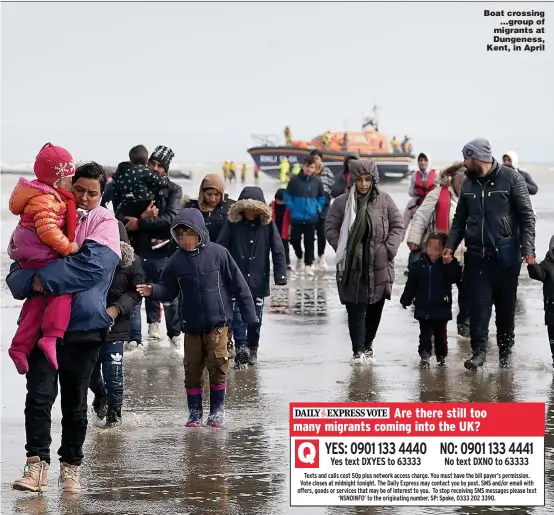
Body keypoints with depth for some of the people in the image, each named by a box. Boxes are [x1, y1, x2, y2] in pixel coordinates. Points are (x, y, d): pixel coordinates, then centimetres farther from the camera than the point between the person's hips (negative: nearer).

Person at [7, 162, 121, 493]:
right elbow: (17, 274, 7)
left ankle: (71, 466, 18)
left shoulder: (104, 223, 2)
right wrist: (29, 281, -17)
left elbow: (92, 264, -18)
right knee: (39, 394, -11)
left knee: (75, 402, 9)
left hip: (84, 326, -2)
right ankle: (38, 463, -12)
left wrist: (45, 278, -20)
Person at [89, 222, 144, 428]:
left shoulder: (130, 261, -9)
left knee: (113, 368, -5)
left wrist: (116, 309, -17)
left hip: (115, 324, -2)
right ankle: (99, 394, 41)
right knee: (89, 367, 9)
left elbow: (136, 292, -5)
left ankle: (114, 411, 12)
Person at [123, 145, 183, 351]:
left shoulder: (173, 190, 3)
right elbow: (124, 216, 2)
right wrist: (144, 216, -16)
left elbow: (171, 219, -12)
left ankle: (175, 335, 24)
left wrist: (140, 223, -17)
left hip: (162, 251, -1)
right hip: (138, 251, 1)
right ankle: (134, 339, 5)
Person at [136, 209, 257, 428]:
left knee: (218, 365, -6)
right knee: (192, 369, 5)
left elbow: (238, 285, -3)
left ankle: (217, 410, 8)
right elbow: (168, 290, 8)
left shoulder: (218, 253, -7)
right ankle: (195, 412, 17)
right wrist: (152, 290, -14)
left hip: (217, 322, -3)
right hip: (191, 325, 3)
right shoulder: (177, 260, 1)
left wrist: (249, 314, -3)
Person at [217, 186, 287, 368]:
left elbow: (278, 251, -1)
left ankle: (252, 349, 28)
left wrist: (280, 276, -7)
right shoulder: (232, 225, -4)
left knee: (255, 317, 11)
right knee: (237, 314, -10)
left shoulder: (268, 225, -2)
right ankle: (241, 350, -10)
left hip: (258, 281, 1)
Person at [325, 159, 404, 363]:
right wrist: (343, 249, -8)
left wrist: (389, 249, -5)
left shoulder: (384, 200, 1)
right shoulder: (342, 202, -2)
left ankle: (367, 344, 27)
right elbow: (331, 228, 1)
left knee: (375, 308, 11)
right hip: (352, 266, -2)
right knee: (356, 309, -6)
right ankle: (358, 350, -3)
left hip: (379, 265, 2)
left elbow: (397, 226, 6)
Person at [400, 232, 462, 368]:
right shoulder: (420, 265, -1)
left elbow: (456, 277, -21)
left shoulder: (448, 265, -5)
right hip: (423, 308, 0)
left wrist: (450, 263, -29)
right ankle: (424, 356, 1)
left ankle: (442, 356, 25)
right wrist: (405, 300, 7)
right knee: (425, 333, -1)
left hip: (441, 307, 0)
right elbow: (411, 284, 4)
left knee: (440, 334, 12)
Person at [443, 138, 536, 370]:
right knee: (479, 304, -5)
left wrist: (528, 248, -14)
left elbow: (526, 216, -5)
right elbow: (460, 219, 17)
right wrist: (450, 245, 2)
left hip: (506, 256, -3)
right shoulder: (469, 184, 11)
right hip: (477, 255, 3)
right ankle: (479, 351, -5)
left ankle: (505, 351, 18)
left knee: (506, 306, 6)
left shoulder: (510, 178, -4)